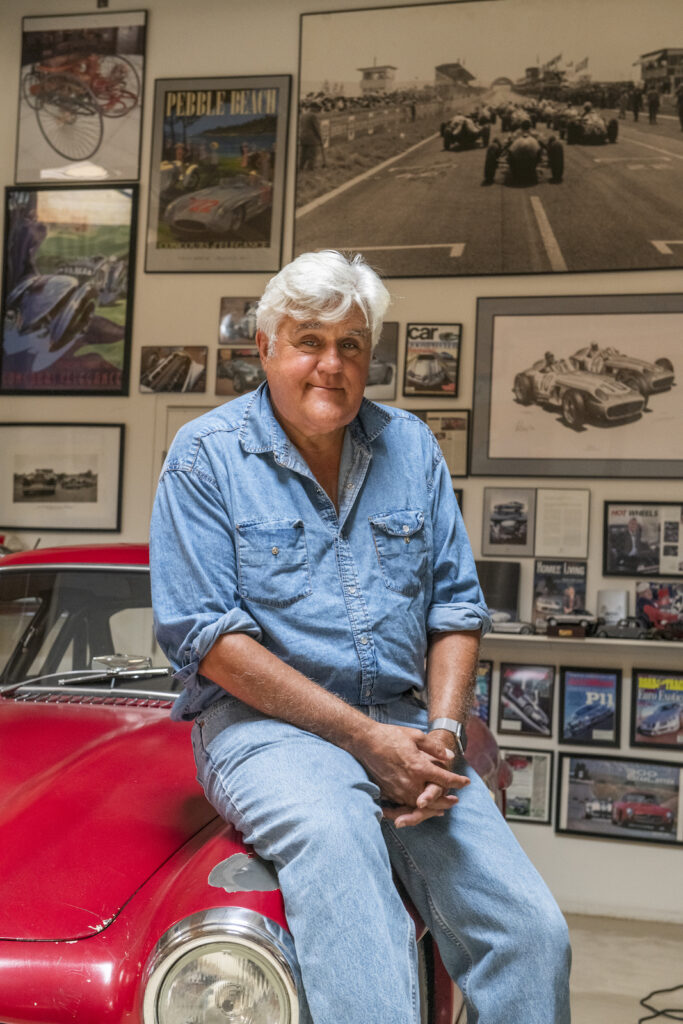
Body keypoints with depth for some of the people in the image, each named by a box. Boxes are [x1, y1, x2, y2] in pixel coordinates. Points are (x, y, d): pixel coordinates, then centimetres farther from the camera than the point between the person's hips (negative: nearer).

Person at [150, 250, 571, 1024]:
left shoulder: (411, 447, 13)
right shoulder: (205, 454, 0)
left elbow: (456, 606, 13)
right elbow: (205, 634, -9)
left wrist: (442, 731, -6)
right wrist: (363, 737, -14)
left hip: (403, 728, 4)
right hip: (262, 722, -4)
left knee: (533, 933, -12)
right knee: (333, 833, -38)